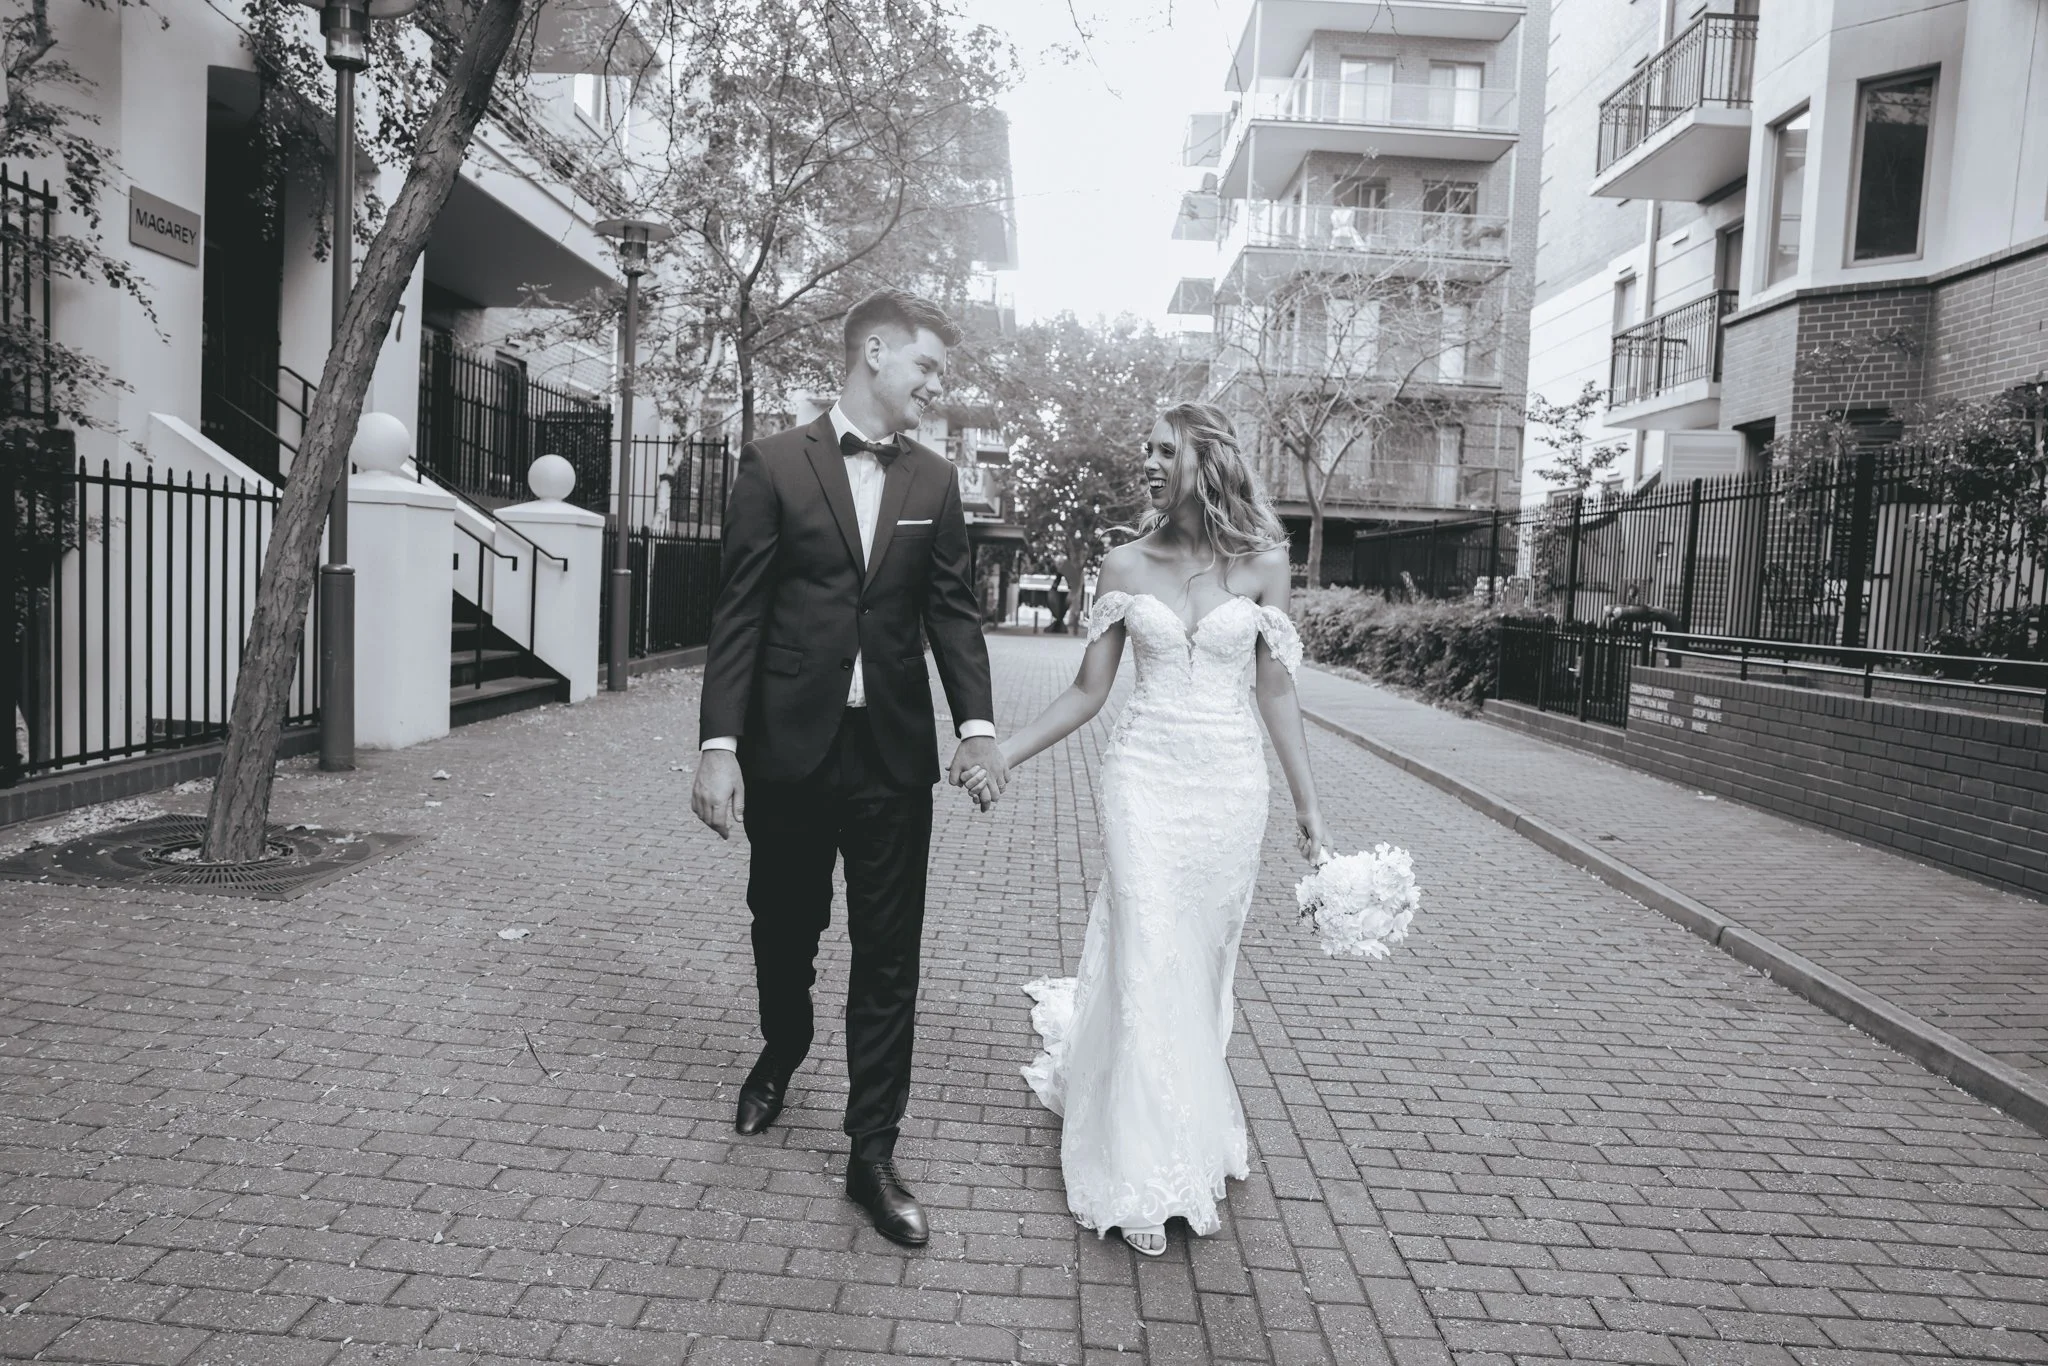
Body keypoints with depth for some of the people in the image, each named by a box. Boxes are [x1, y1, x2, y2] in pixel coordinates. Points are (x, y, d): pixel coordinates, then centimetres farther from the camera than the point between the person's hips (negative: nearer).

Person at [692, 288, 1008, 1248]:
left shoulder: (934, 482, 6)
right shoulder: (774, 465, -3)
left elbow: (953, 610, 3)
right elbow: (738, 615, -5)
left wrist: (976, 724, -12)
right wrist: (719, 746, -12)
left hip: (894, 754, 2)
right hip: (789, 749, -1)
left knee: (888, 957, 4)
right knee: (784, 929, 17)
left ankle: (872, 1152, 16)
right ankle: (781, 1054, 47)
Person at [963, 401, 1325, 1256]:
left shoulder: (1261, 563, 1)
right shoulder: (1126, 566, 2)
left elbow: (1274, 690, 5)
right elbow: (1088, 691, 5)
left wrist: (1306, 801, 5)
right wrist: (1005, 753, -3)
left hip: (1229, 785, 1)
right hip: (1146, 777, -1)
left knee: (1202, 963, 10)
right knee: (1149, 966, -4)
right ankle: (1151, 1175, 8)